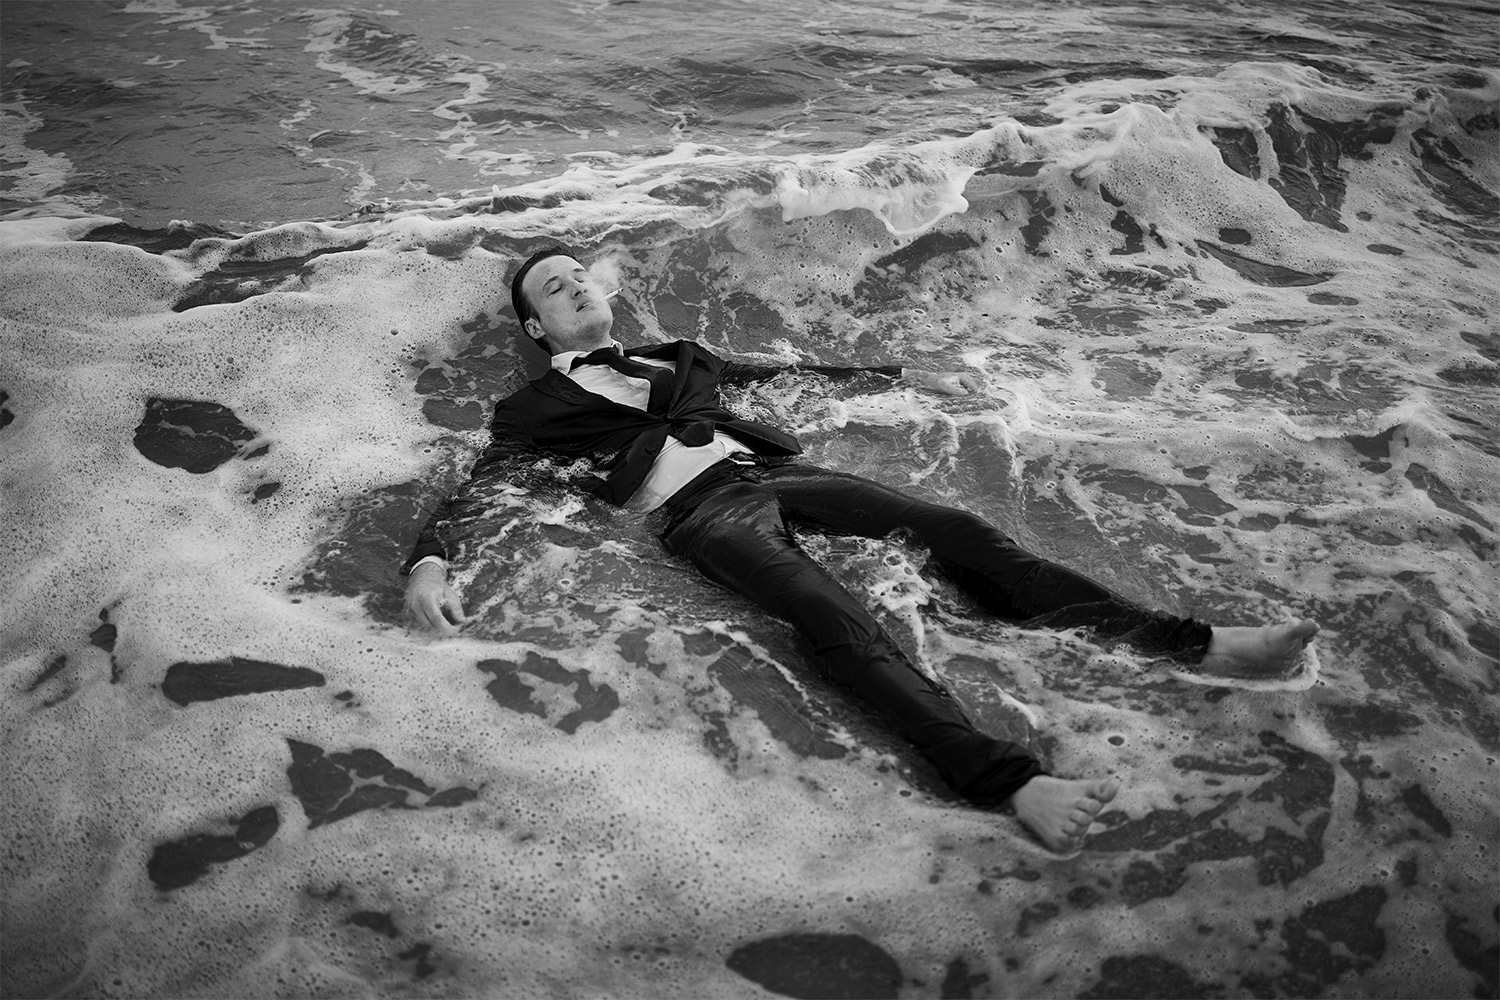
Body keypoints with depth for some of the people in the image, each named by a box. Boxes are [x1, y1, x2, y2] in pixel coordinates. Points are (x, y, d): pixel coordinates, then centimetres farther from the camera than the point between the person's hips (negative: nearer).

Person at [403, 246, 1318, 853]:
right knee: (832, 612, -34)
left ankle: (1189, 641, -19)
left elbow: (790, 372, 35)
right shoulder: (536, 407, 16)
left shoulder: (673, 356, 30)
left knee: (958, 530, -13)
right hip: (700, 510, -5)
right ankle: (1012, 781, -53)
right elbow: (470, 492, 5)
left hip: (774, 471, 6)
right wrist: (429, 563, -18)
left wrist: (904, 376, 37)